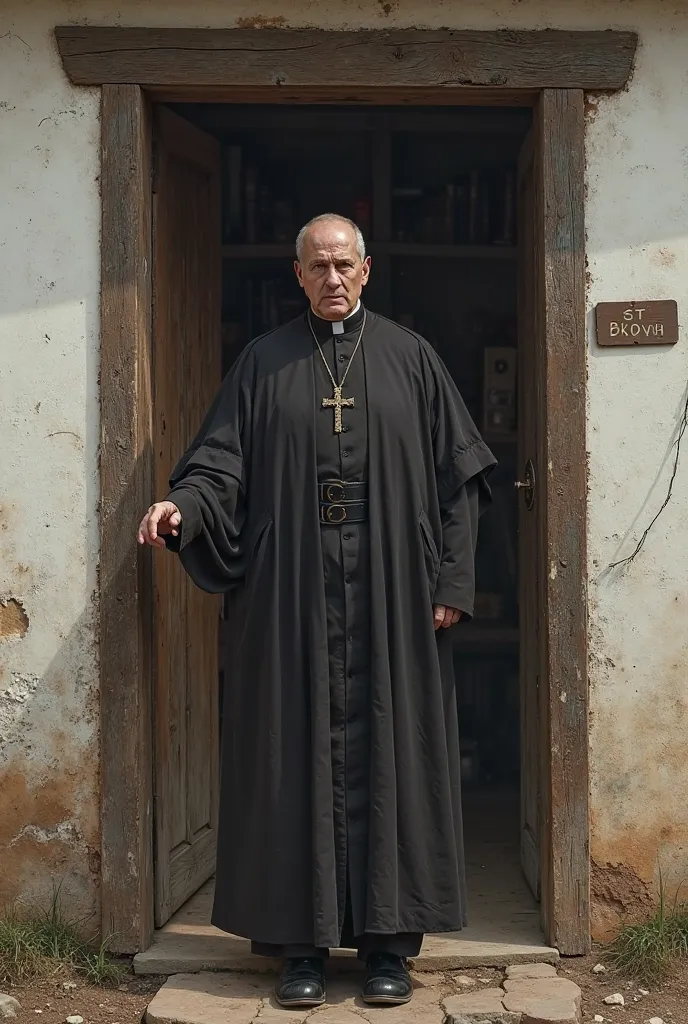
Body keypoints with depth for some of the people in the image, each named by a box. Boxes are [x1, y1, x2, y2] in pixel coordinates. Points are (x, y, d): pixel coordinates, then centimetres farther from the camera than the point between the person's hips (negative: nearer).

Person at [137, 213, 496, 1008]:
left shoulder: (410, 358, 8)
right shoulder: (263, 363, 9)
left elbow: (458, 476, 5)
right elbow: (221, 463, 2)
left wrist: (452, 580, -2)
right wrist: (181, 505, -19)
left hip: (391, 598, 0)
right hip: (290, 597, 0)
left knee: (389, 752, 2)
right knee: (297, 753, 2)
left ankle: (388, 939, 12)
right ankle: (303, 943, 11)